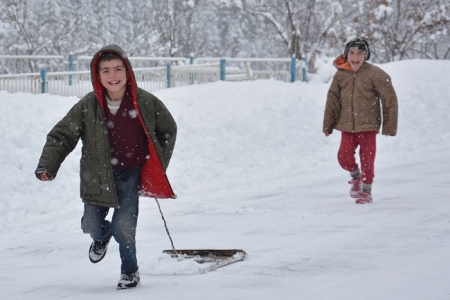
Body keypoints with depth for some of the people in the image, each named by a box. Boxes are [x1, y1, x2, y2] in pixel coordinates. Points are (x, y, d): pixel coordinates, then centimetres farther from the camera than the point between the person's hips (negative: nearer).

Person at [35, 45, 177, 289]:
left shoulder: (146, 102, -13)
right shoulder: (87, 106, -15)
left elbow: (168, 130, 5)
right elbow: (61, 136, -9)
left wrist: (159, 165, 3)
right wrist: (47, 165, -23)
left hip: (130, 173, -1)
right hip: (97, 175, 1)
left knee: (124, 226, -14)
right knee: (91, 226, 4)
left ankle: (130, 271, 13)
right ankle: (102, 237, 45)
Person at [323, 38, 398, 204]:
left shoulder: (375, 74, -11)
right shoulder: (340, 74, 0)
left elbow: (390, 100, -7)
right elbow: (333, 100, 8)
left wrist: (389, 126, -7)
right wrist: (328, 125, 9)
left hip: (368, 125, -3)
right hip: (347, 126, 3)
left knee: (367, 159, 1)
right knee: (344, 157, -1)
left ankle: (366, 191, 18)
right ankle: (355, 176, 30)